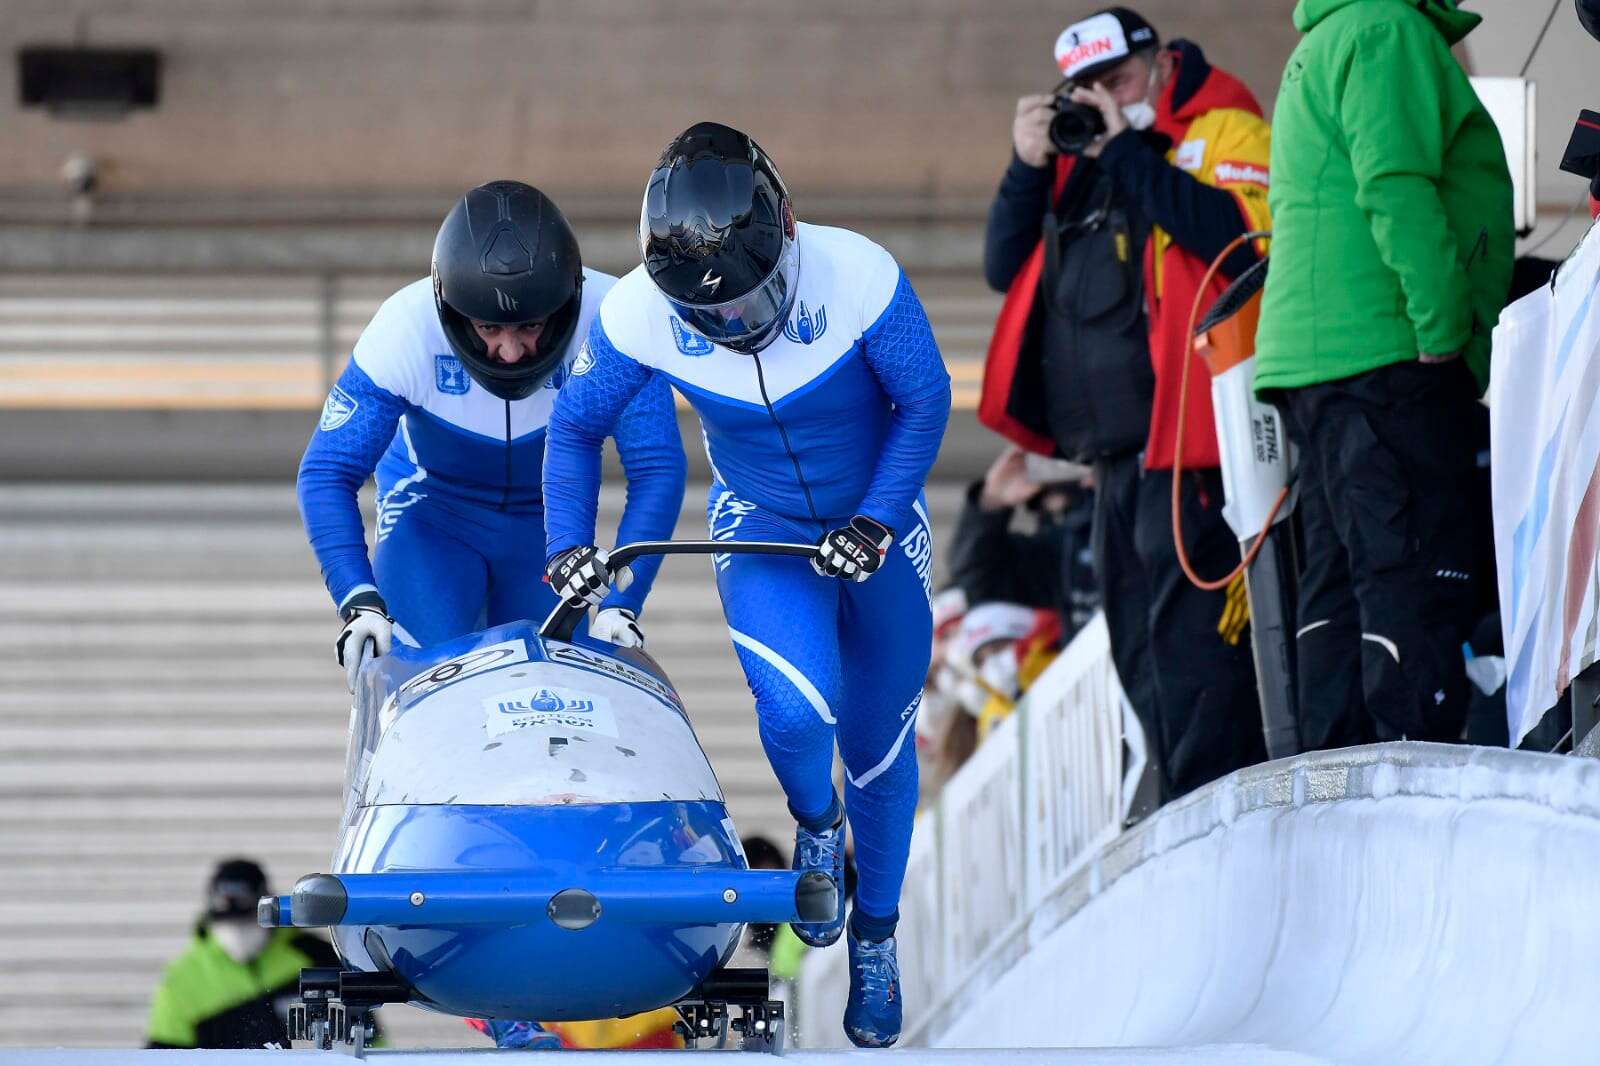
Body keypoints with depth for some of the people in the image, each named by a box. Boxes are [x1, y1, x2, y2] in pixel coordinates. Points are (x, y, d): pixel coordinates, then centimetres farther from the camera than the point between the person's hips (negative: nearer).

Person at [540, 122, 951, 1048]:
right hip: (761, 528, 0)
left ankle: (876, 937, 33)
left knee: (879, 747, 10)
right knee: (795, 709, -26)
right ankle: (814, 824, 8)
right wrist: (569, 544, -17)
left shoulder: (860, 278, -29)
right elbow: (576, 426, -6)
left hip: (878, 521, 0)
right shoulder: (639, 315, -24)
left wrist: (877, 521, -21)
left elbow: (926, 401, -14)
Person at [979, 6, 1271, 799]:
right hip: (1117, 452, 9)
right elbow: (1005, 268, 18)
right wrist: (1028, 168, 3)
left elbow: (1242, 237, -22)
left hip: (1187, 443, -9)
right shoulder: (1079, 162, 21)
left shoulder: (1223, 132, -2)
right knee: (1140, 650, 11)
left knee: (1190, 640, -14)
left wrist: (1127, 150, -15)